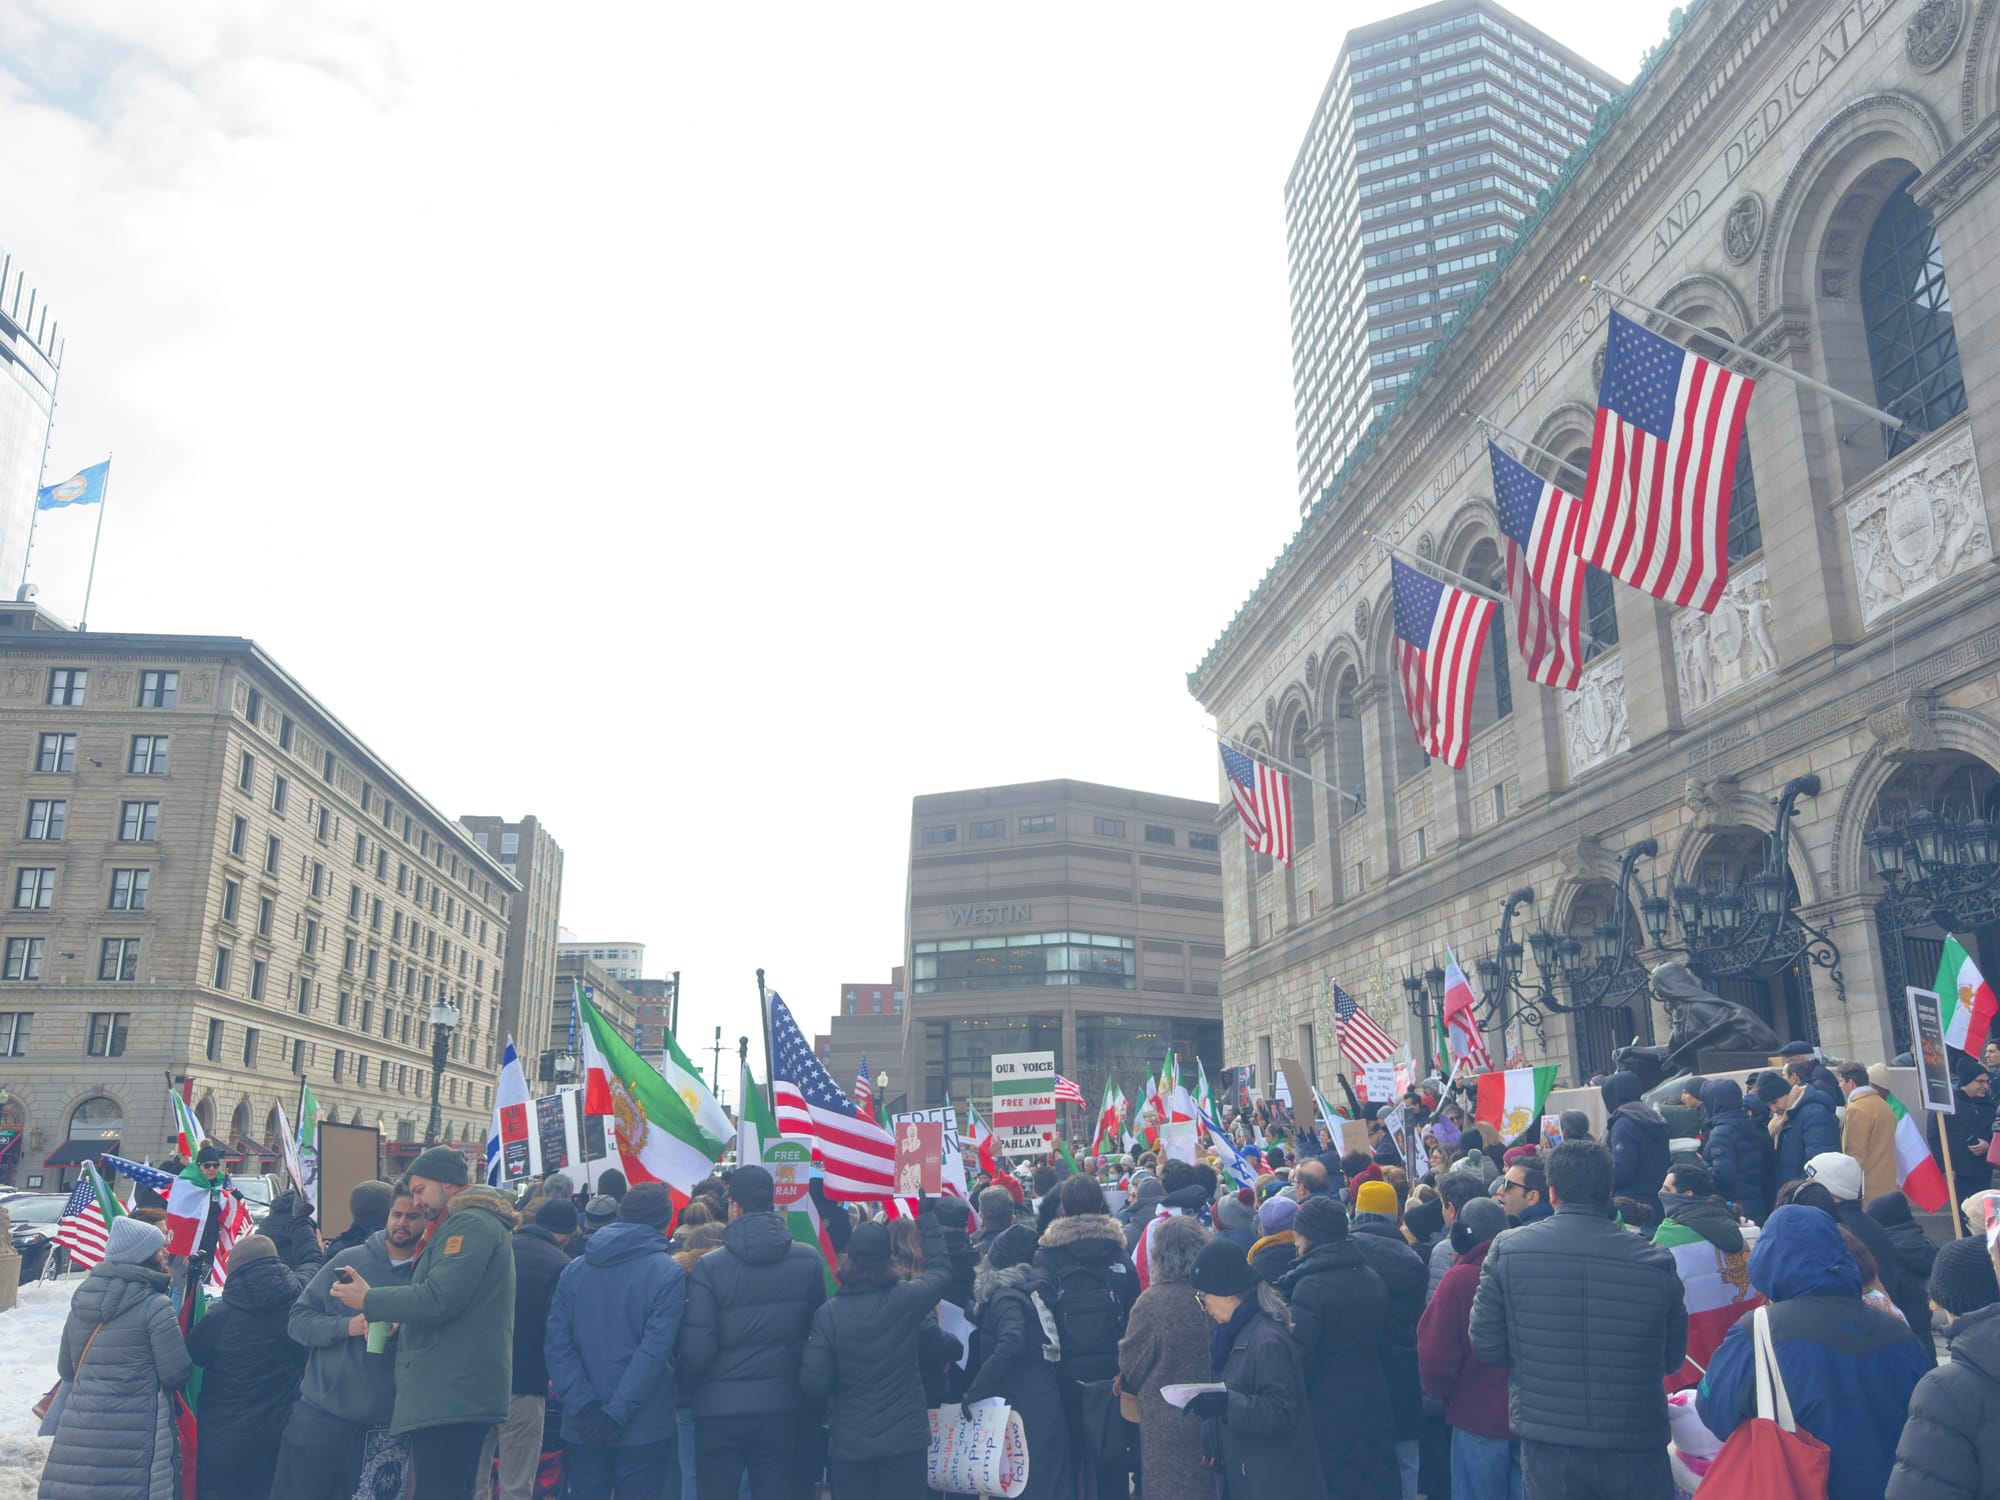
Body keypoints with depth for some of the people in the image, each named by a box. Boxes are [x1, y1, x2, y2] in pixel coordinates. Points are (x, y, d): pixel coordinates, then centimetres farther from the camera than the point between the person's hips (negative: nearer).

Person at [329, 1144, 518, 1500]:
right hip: (456, 1392, 11)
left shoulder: (470, 1223, -10)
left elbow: (436, 1299, -19)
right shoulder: (478, 1224, 24)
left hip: (449, 1394, -11)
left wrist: (368, 1300, -8)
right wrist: (401, 1326, 15)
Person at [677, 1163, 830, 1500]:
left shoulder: (707, 1267, -13)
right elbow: (819, 1332, 3)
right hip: (782, 1405, 2)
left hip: (720, 1408, -2)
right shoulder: (809, 1261, -5)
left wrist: (688, 1387, 7)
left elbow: (697, 1346, -12)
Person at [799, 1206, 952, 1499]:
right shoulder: (907, 1299, -11)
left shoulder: (828, 1314, -13)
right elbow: (941, 1268, 9)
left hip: (849, 1442, 0)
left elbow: (813, 1382, -12)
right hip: (904, 1437, 0)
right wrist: (926, 1216, 17)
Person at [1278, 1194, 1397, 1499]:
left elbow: (1298, 1357, -19)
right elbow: (1384, 1348, 15)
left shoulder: (1311, 1286, -18)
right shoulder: (1372, 1280, 6)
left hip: (1328, 1414, -7)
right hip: (1374, 1404, 7)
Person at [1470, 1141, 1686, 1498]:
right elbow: (1673, 1358, 4)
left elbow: (1486, 1346, -3)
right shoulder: (1656, 1261, -7)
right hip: (1636, 1451, 1)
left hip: (1548, 1449, 0)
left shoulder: (1507, 1250, -9)